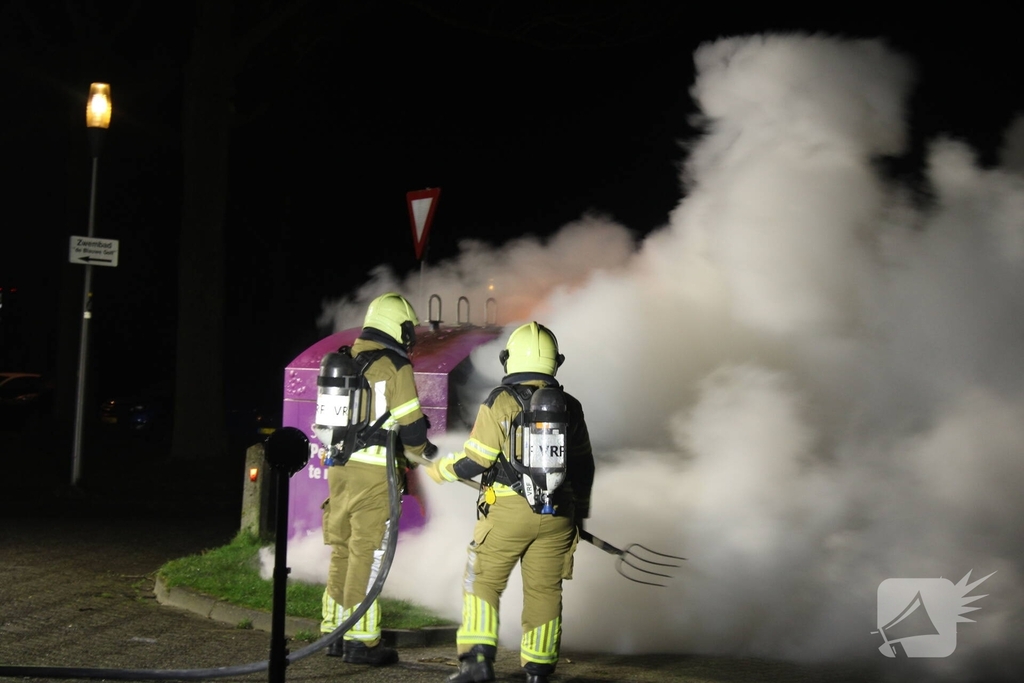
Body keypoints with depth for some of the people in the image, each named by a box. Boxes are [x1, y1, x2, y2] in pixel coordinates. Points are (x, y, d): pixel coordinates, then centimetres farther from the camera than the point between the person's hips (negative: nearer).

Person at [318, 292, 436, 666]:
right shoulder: (395, 367, -10)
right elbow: (411, 425, -10)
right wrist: (422, 450, 12)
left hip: (338, 467, 7)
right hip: (374, 472, -7)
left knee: (342, 551, 15)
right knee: (367, 554, -2)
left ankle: (335, 632, 21)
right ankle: (360, 641, 0)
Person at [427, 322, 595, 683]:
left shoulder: (499, 402, -7)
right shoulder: (570, 407, 8)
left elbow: (475, 460, -8)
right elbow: (583, 466, 14)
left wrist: (439, 469, 11)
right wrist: (579, 512, 26)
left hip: (507, 511, -4)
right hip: (557, 515, 4)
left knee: (483, 581, 6)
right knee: (544, 590, 10)